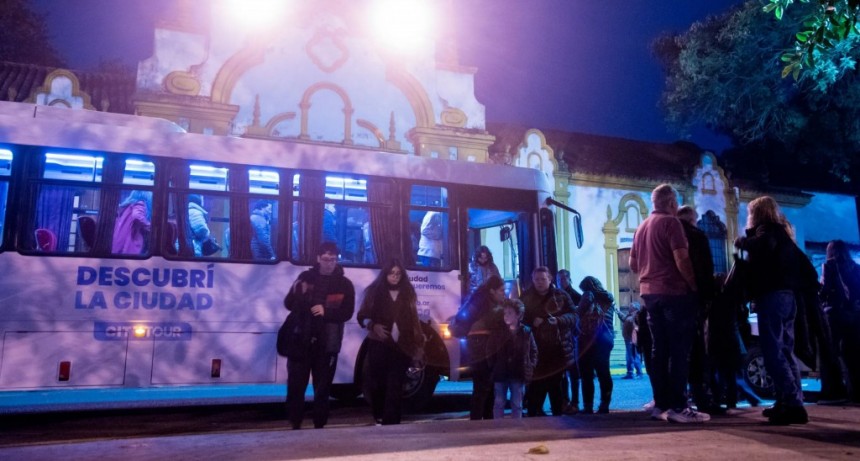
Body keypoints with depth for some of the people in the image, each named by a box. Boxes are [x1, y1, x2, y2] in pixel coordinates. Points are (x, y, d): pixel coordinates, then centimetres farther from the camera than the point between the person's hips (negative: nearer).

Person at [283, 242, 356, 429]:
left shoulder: (344, 284, 3)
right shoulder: (306, 277, 6)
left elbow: (347, 313, -5)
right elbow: (289, 304, 5)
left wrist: (326, 312, -21)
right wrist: (297, 293, -17)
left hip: (327, 343, -1)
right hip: (301, 340, 1)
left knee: (322, 388, 5)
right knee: (295, 385, 1)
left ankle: (319, 426, 15)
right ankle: (295, 426, 12)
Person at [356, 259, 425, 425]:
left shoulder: (407, 294, 10)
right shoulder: (375, 292, 4)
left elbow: (414, 321, 8)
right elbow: (362, 316, 5)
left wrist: (418, 346, 3)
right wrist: (373, 326, -15)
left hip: (401, 348, 1)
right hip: (378, 346, -1)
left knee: (395, 388, -3)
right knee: (377, 385, 1)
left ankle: (391, 423, -1)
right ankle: (380, 419, 18)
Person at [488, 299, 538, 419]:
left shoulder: (526, 332, -1)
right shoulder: (498, 332, 1)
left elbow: (533, 351, 5)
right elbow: (491, 351, 4)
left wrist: (530, 367, -4)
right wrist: (492, 367, -3)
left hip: (518, 375, 0)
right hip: (500, 374, 0)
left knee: (517, 405, 10)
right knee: (499, 404, 7)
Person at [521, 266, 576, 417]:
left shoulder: (561, 296, 4)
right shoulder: (526, 297, 5)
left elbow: (573, 316, -1)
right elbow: (520, 318, 5)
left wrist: (558, 320, -19)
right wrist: (532, 322, -15)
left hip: (557, 349, 1)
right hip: (535, 349, 0)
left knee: (557, 385, 10)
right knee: (536, 385, -3)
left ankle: (558, 414, 22)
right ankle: (534, 414, 8)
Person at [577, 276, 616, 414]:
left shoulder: (588, 295, -3)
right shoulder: (608, 298, 15)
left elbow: (579, 313, -8)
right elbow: (607, 320, 19)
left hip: (589, 340, -6)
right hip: (606, 339, 6)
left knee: (587, 375, -4)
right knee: (604, 374, 9)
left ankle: (588, 407, -6)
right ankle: (604, 406, 9)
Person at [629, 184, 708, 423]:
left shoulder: (642, 226, 16)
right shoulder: (670, 222, -7)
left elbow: (633, 264, 18)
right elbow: (681, 260, -16)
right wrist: (694, 285, -6)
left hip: (650, 292, 8)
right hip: (674, 292, -8)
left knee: (658, 350, 8)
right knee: (679, 351, -5)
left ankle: (661, 405, 10)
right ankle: (678, 406, -6)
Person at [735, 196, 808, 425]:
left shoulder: (767, 228, -3)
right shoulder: (781, 231, 24)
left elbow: (763, 245, -27)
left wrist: (742, 241, -11)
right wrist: (750, 239, 18)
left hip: (772, 295, -10)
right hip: (786, 295, 10)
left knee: (773, 353, -11)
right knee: (784, 352, 12)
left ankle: (793, 405, -15)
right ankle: (788, 402, 14)